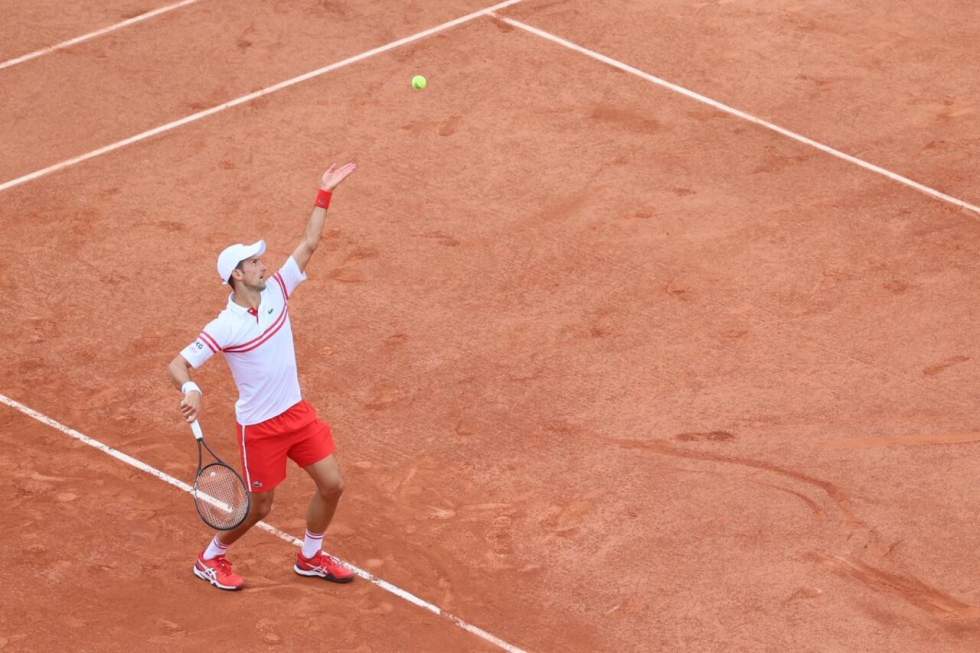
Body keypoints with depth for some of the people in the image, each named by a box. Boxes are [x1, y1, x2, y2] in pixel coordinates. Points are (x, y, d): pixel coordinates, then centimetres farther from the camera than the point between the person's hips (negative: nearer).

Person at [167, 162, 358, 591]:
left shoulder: (276, 291, -4)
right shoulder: (224, 327, -20)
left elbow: (308, 244, -2)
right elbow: (177, 365, -19)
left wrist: (325, 194, -6)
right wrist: (190, 390, -41)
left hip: (297, 411, 6)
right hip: (259, 426, -6)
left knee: (332, 484, 6)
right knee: (260, 507, 5)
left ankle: (310, 557, 30)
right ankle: (211, 559, 31)